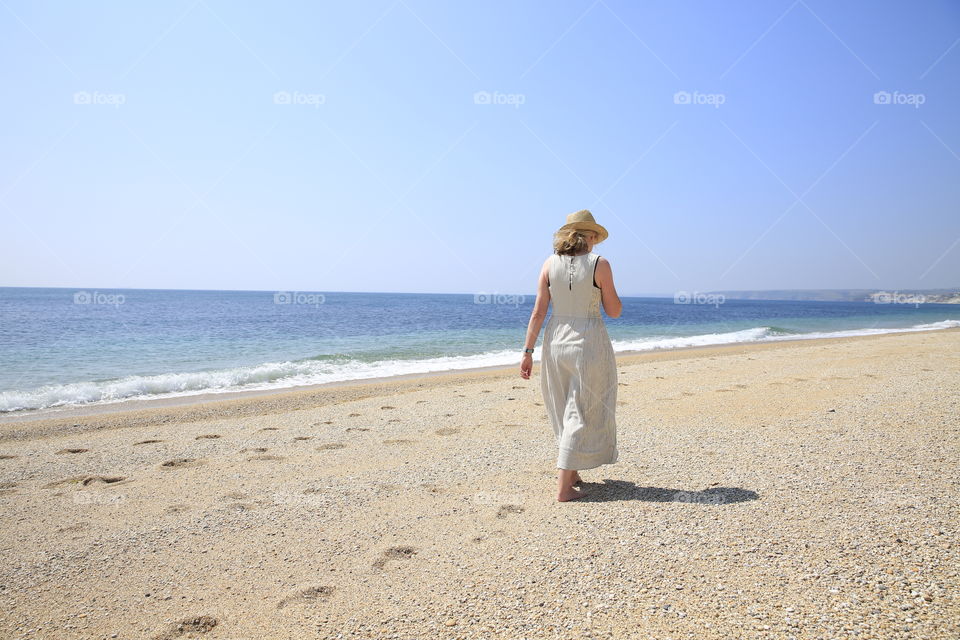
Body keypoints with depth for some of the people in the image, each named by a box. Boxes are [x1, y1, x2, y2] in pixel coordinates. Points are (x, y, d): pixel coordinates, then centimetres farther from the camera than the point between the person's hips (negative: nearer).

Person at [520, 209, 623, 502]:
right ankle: (564, 486, 3)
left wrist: (528, 351, 0)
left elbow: (538, 311, -3)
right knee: (583, 414, 4)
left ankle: (571, 472, 31)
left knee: (565, 410, 19)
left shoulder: (550, 264, 0)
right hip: (590, 343, -4)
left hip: (556, 341, 4)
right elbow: (614, 311, -3)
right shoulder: (600, 264, -8)